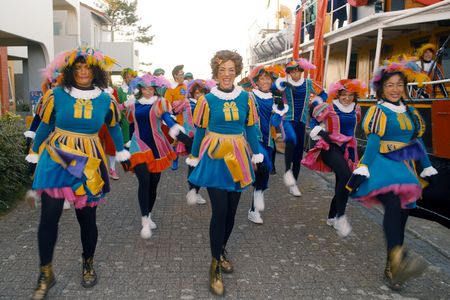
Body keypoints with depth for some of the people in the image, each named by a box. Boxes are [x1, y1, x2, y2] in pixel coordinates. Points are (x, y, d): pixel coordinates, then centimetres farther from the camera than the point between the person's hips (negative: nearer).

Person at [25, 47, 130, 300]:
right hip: (55, 160, -1)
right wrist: (34, 156, 13)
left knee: (87, 216, 7)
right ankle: (46, 273, 15)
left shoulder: (105, 100, 1)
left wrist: (122, 153, 23)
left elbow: (114, 127, 16)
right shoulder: (57, 96, -3)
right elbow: (44, 126, 7)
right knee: (49, 216, -4)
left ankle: (88, 264, 30)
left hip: (88, 164, 1)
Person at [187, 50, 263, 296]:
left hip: (237, 158, 3)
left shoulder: (246, 98, 2)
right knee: (219, 211, -5)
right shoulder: (207, 99, -5)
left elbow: (251, 128, 9)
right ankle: (215, 265, 11)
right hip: (214, 159, -3)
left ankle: (222, 251, 35)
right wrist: (194, 158, 6)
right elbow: (199, 131, 2)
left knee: (231, 210, 11)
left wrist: (256, 155, 11)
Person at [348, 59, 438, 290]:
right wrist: (362, 171, -16)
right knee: (392, 205, -30)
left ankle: (393, 267, 13)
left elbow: (418, 142, 19)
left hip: (405, 169, 6)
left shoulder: (410, 112, 17)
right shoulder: (378, 111, 0)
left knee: (401, 214, 4)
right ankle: (397, 256, -50)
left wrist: (428, 169, 17)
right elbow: (373, 143, -8)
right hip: (383, 165, -6)